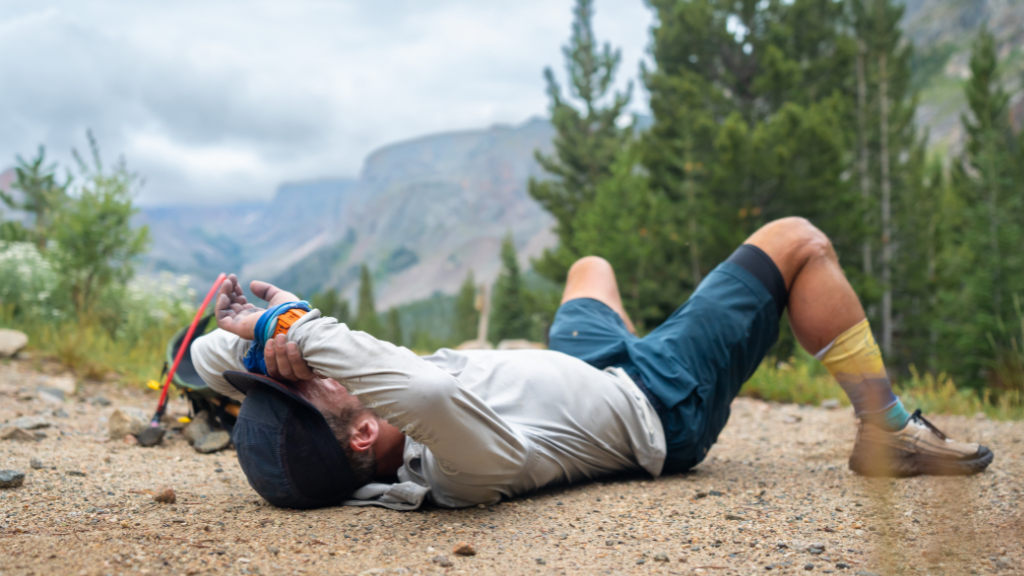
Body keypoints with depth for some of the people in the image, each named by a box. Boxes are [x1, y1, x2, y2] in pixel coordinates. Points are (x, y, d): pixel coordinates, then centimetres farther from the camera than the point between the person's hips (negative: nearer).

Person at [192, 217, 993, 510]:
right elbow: (426, 387, -66)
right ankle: (889, 435, 13)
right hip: (664, 406, -7)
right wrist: (301, 330, -58)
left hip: (583, 371, 8)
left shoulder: (370, 462, -22)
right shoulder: (459, 466, -44)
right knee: (797, 242, -4)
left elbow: (211, 359, -15)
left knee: (592, 266, 35)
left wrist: (259, 336, -35)